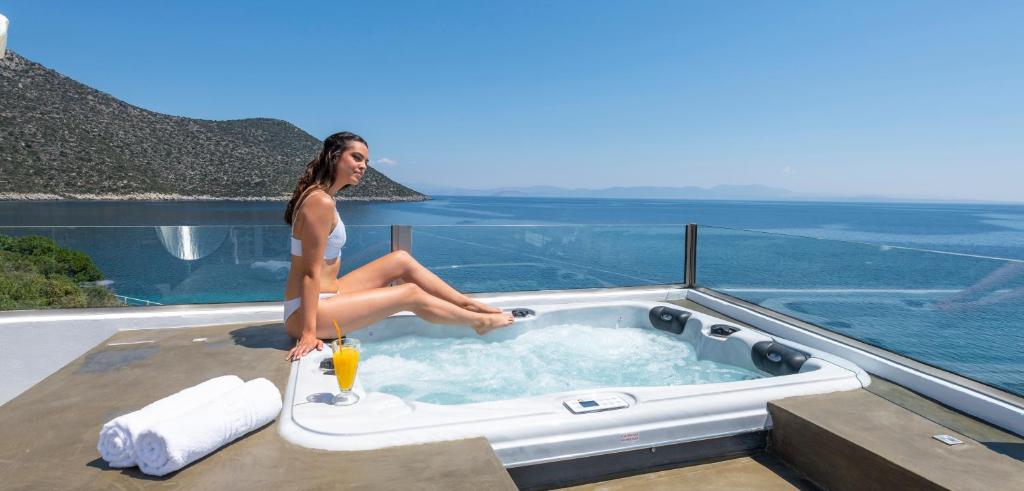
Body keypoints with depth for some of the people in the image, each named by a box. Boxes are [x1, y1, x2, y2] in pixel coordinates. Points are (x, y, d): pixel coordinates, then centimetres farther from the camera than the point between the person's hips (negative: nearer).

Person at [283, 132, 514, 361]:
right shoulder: (321, 202, -21)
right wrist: (309, 333, -23)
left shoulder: (321, 196, 9)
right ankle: (480, 321, 14)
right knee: (411, 294, -5)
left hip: (326, 295, 10)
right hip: (307, 312, -10)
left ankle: (469, 304, 14)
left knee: (401, 260, 8)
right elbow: (311, 273, -23)